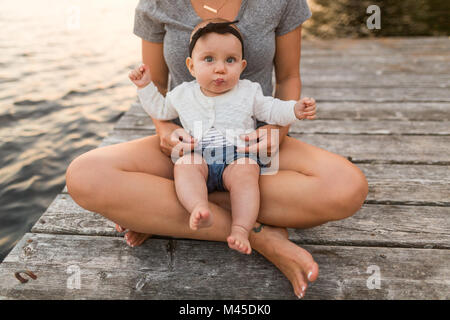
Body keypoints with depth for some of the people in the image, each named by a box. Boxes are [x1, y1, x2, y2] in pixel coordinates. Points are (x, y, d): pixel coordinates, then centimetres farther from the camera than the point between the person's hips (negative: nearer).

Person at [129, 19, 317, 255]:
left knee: (246, 172, -33)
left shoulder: (248, 92, 12)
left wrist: (295, 109, -3)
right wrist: (145, 86, 18)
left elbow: (270, 110, 14)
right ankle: (199, 209, -50)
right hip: (198, 157, 1)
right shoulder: (183, 94, 15)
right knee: (184, 165, -31)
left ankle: (241, 229, -41)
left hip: (238, 157, -1)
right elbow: (160, 110, 28)